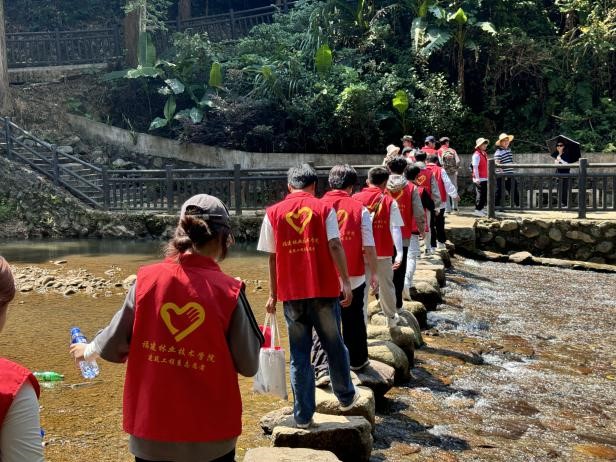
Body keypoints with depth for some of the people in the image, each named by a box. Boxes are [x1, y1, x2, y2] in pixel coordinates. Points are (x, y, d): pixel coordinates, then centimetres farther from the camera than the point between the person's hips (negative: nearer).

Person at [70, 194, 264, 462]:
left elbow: (114, 345, 0)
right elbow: (248, 366, -9)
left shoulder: (147, 279, -9)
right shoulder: (228, 292, -15)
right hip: (210, 432, -1)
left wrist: (88, 351, 22)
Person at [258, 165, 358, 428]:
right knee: (334, 345, 18)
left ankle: (303, 416, 12)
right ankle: (346, 397, 34)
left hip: (291, 293, 1)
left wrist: (273, 294, 10)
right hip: (324, 289, 0)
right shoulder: (324, 209, 0)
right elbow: (335, 246, -10)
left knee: (299, 354, 9)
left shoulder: (274, 213, 3)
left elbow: (272, 257, 3)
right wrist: (346, 282, -8)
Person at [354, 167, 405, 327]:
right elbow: (395, 228, -12)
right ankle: (391, 317, 34)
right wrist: (399, 253, -13)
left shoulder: (356, 198, -1)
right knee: (386, 285, 17)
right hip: (383, 253, 0)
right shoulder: (389, 201, -5)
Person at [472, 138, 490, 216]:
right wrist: (477, 179, -22)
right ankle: (477, 210, 2)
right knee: (480, 194, -5)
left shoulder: (484, 154, 15)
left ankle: (481, 209, 21)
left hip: (485, 178, 9)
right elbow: (475, 167, -18)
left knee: (485, 195, 12)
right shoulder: (476, 155, -13)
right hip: (480, 179, -9)